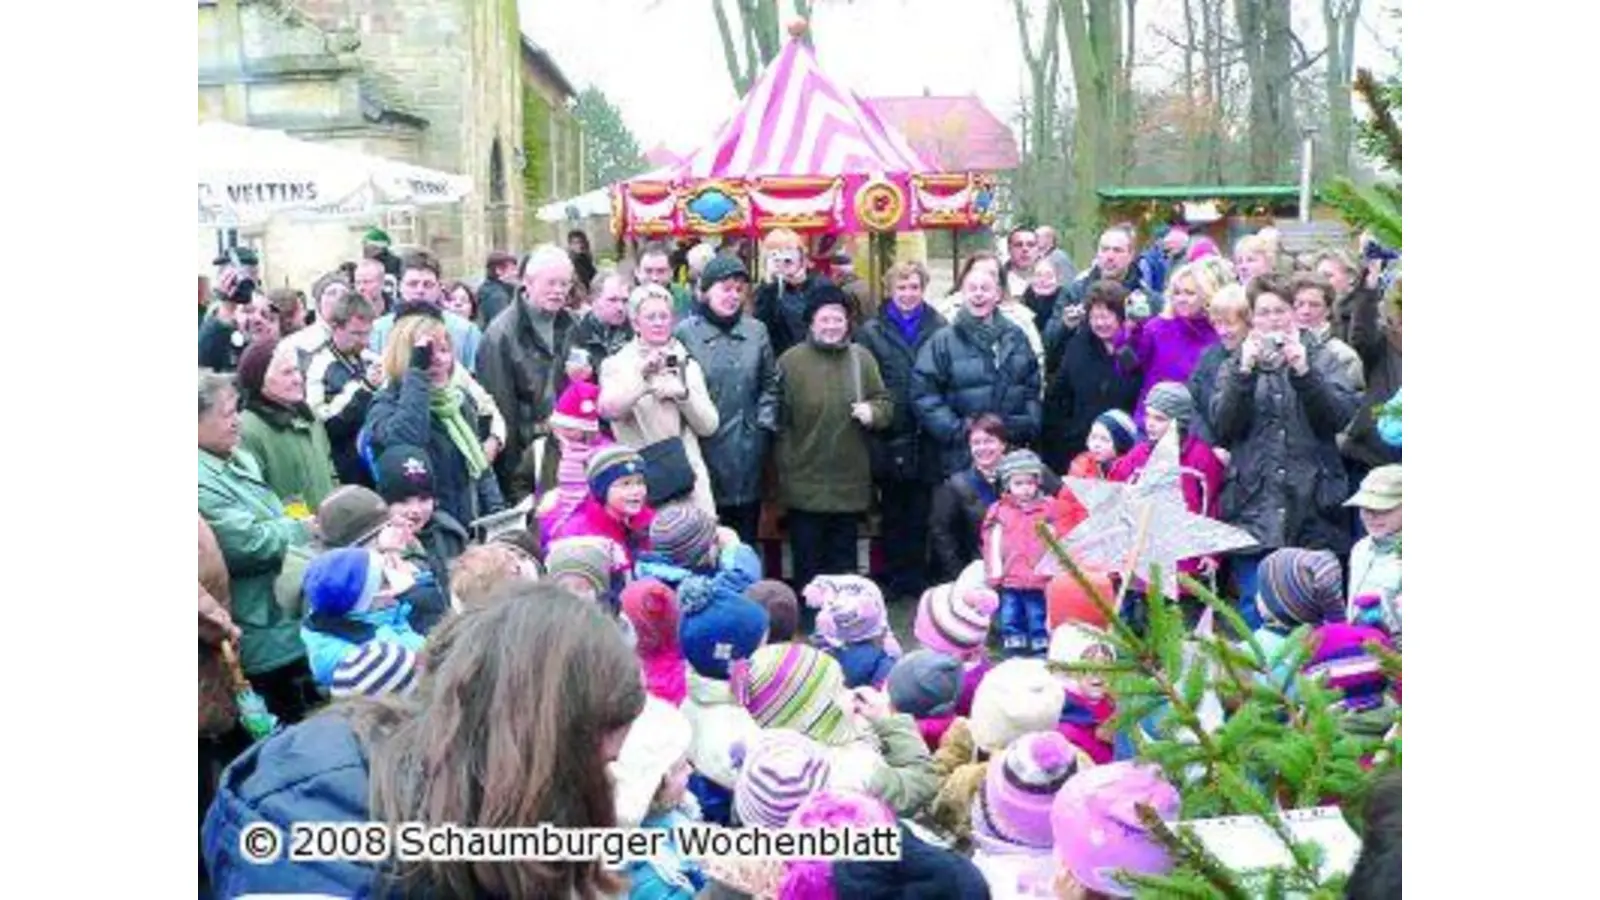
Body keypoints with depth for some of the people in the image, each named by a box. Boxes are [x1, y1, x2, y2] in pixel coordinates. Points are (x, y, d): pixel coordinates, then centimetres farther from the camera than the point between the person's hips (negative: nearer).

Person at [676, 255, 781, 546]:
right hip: (702, 449, -3)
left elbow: (770, 383, 14)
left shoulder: (756, 331, 8)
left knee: (746, 534, 12)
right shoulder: (685, 333, -5)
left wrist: (764, 423, 4)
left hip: (747, 453, 4)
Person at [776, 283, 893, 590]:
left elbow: (885, 404, 11)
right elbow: (779, 418, -5)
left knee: (844, 563, 15)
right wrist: (784, 472, -7)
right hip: (804, 484, -3)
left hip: (850, 482, 3)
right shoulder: (790, 361, -5)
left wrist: (872, 412, -13)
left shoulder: (862, 358, 5)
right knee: (808, 564, 6)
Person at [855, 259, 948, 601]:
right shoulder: (872, 331, 4)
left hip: (926, 437, 0)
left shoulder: (939, 328, 3)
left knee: (921, 512, 7)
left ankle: (917, 577, 19)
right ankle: (895, 577, 20)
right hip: (890, 438, 0)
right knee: (893, 512, 9)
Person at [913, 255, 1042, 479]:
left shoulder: (1015, 336, 11)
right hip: (964, 457, -3)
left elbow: (1033, 385, 16)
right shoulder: (942, 342, -2)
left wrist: (1030, 425, 2)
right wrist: (955, 431, -13)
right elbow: (923, 393, -7)